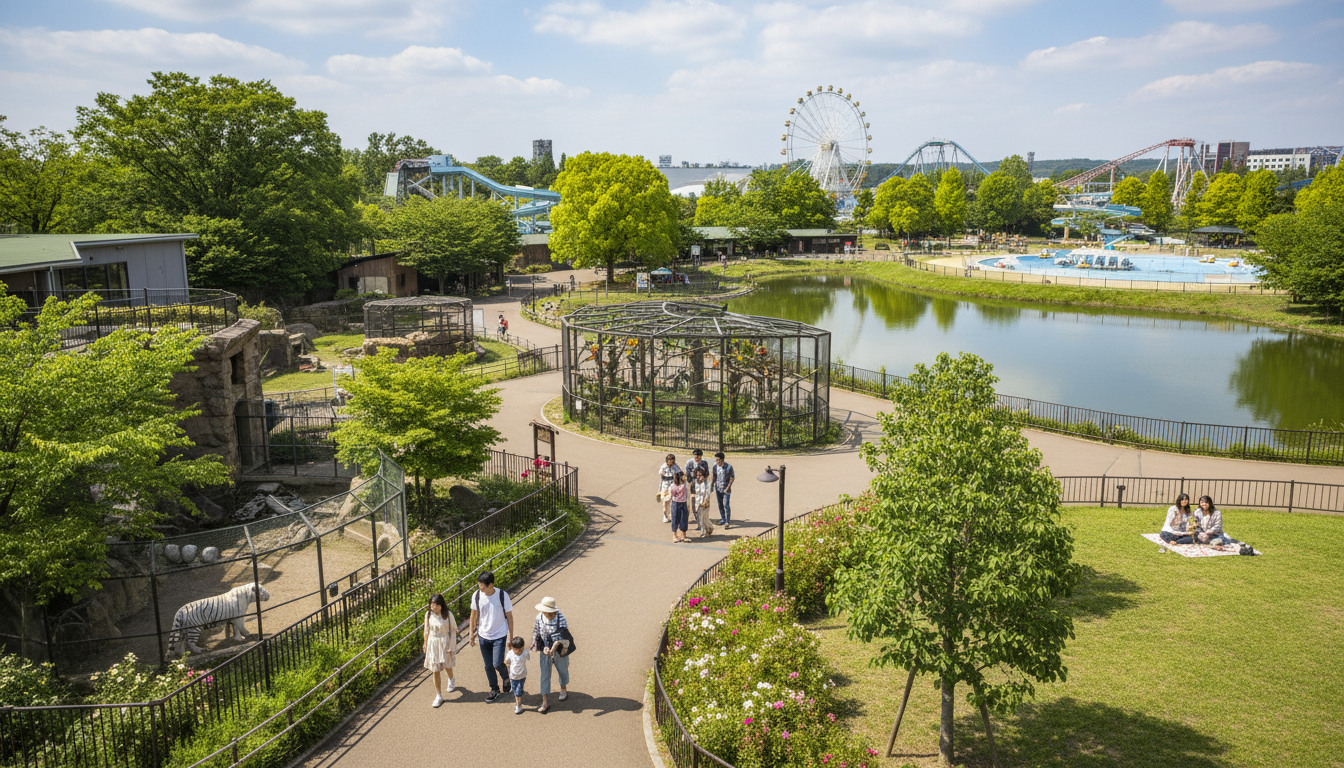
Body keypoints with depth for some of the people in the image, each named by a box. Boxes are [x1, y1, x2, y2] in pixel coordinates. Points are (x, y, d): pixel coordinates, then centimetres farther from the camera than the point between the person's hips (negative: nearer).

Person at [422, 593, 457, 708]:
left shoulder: (448, 614, -14)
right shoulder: (428, 614, -6)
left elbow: (453, 630, -7)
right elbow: (427, 631, 6)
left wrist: (451, 646, -9)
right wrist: (425, 644, 12)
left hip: (445, 643, -2)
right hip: (433, 644, 2)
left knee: (447, 666, 18)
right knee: (435, 670, 3)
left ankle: (450, 680, 53)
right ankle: (438, 696, 12)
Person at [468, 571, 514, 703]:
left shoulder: (502, 595, -17)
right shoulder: (477, 596, -10)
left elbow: (509, 616, -8)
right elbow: (474, 615, 6)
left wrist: (510, 637, -5)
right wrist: (472, 633, 10)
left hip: (499, 636, -3)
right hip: (483, 636, 3)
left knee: (497, 664, -10)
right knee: (488, 666, 11)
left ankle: (506, 678, 24)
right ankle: (494, 690, 32)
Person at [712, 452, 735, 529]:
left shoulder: (729, 467, -14)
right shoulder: (715, 467, -1)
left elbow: (732, 478, -9)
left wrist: (728, 488, -15)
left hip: (726, 489, -4)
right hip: (718, 489, 5)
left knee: (726, 505, -10)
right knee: (720, 504, 11)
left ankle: (727, 522, -4)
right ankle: (723, 519, 25)